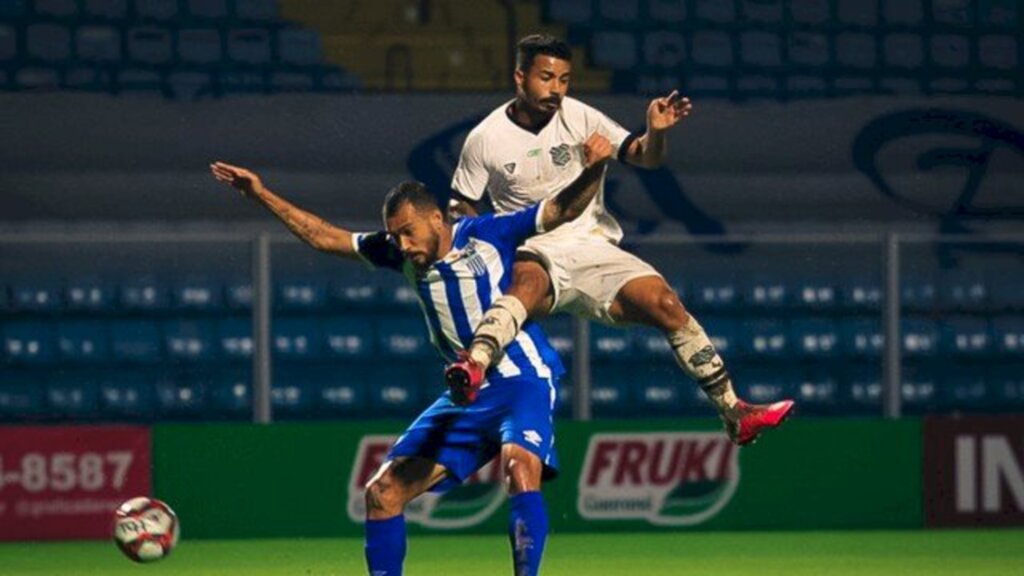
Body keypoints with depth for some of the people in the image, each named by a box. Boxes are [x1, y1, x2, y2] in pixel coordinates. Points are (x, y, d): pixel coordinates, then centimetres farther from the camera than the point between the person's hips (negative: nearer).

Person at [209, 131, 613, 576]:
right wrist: (262, 196, 10)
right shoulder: (404, 255, 5)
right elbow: (325, 238, 13)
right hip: (466, 396, 7)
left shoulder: (487, 235, -10)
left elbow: (563, 209, -15)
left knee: (519, 465, -36)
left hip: (523, 384, -7)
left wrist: (593, 170, -34)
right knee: (383, 491, 2)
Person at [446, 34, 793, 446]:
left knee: (665, 303, -17)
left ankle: (734, 413, -10)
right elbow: (461, 210, 9)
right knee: (529, 282, -39)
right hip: (534, 254, -3)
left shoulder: (579, 118, 2)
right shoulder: (485, 139, -1)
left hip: (593, 247, 3)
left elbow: (644, 158, 0)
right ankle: (473, 365, -65)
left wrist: (656, 132, -22)